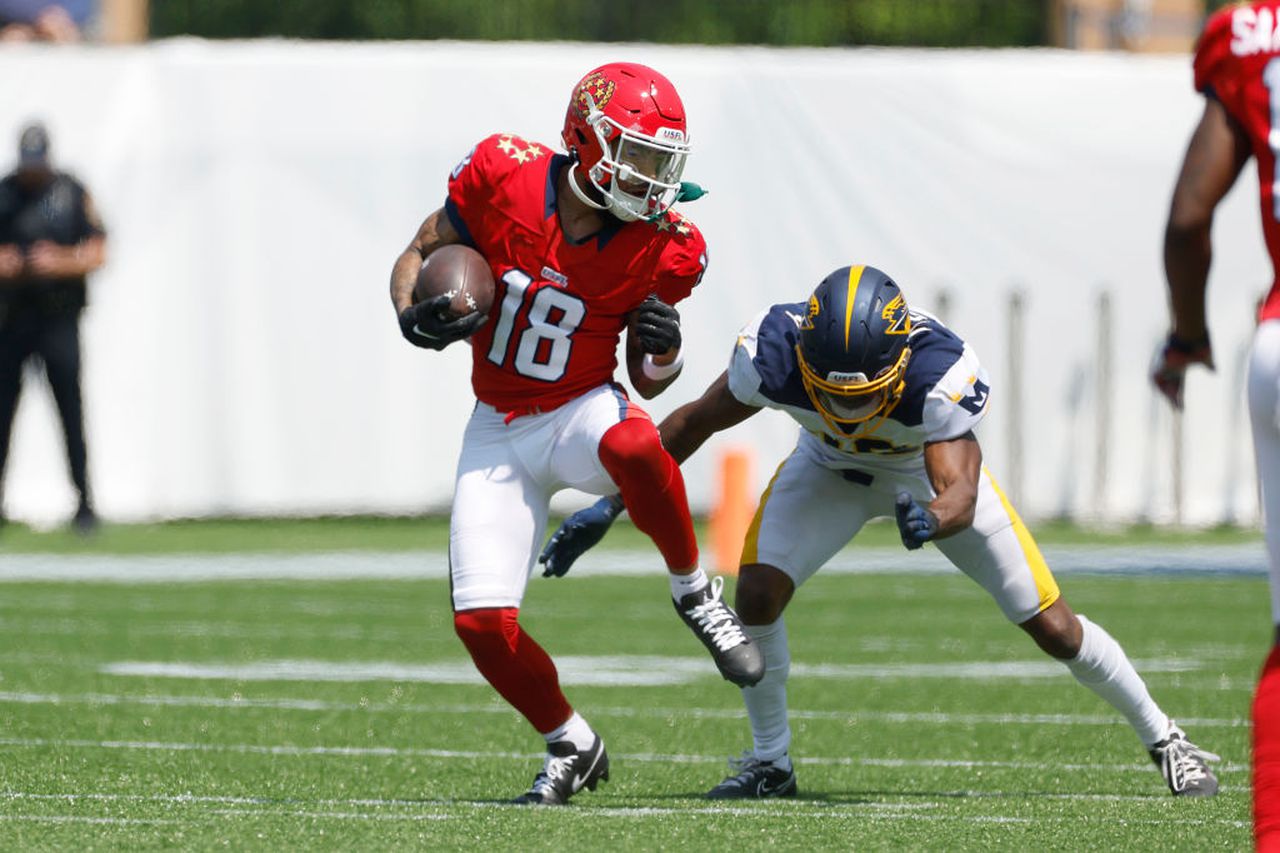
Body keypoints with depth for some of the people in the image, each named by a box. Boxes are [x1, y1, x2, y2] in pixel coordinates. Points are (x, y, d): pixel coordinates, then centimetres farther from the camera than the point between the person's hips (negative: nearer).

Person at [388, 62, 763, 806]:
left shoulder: (659, 250, -12)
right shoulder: (503, 180, -15)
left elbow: (648, 382, 0)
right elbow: (419, 256, 1)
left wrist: (663, 352, -23)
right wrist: (416, 319, -20)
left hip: (582, 412, -1)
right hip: (500, 431, 1)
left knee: (634, 445, -41)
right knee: (483, 623, -9)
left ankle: (696, 595, -14)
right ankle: (571, 747, 19)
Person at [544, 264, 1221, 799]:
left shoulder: (941, 374, -42)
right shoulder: (773, 353, -35)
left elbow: (961, 496, -47)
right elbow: (696, 422, -17)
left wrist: (930, 522, -71)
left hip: (928, 473, -2)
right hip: (830, 471, 2)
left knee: (1053, 628, -2)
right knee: (756, 592, -21)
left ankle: (1161, 738, 21)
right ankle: (770, 762, 0)